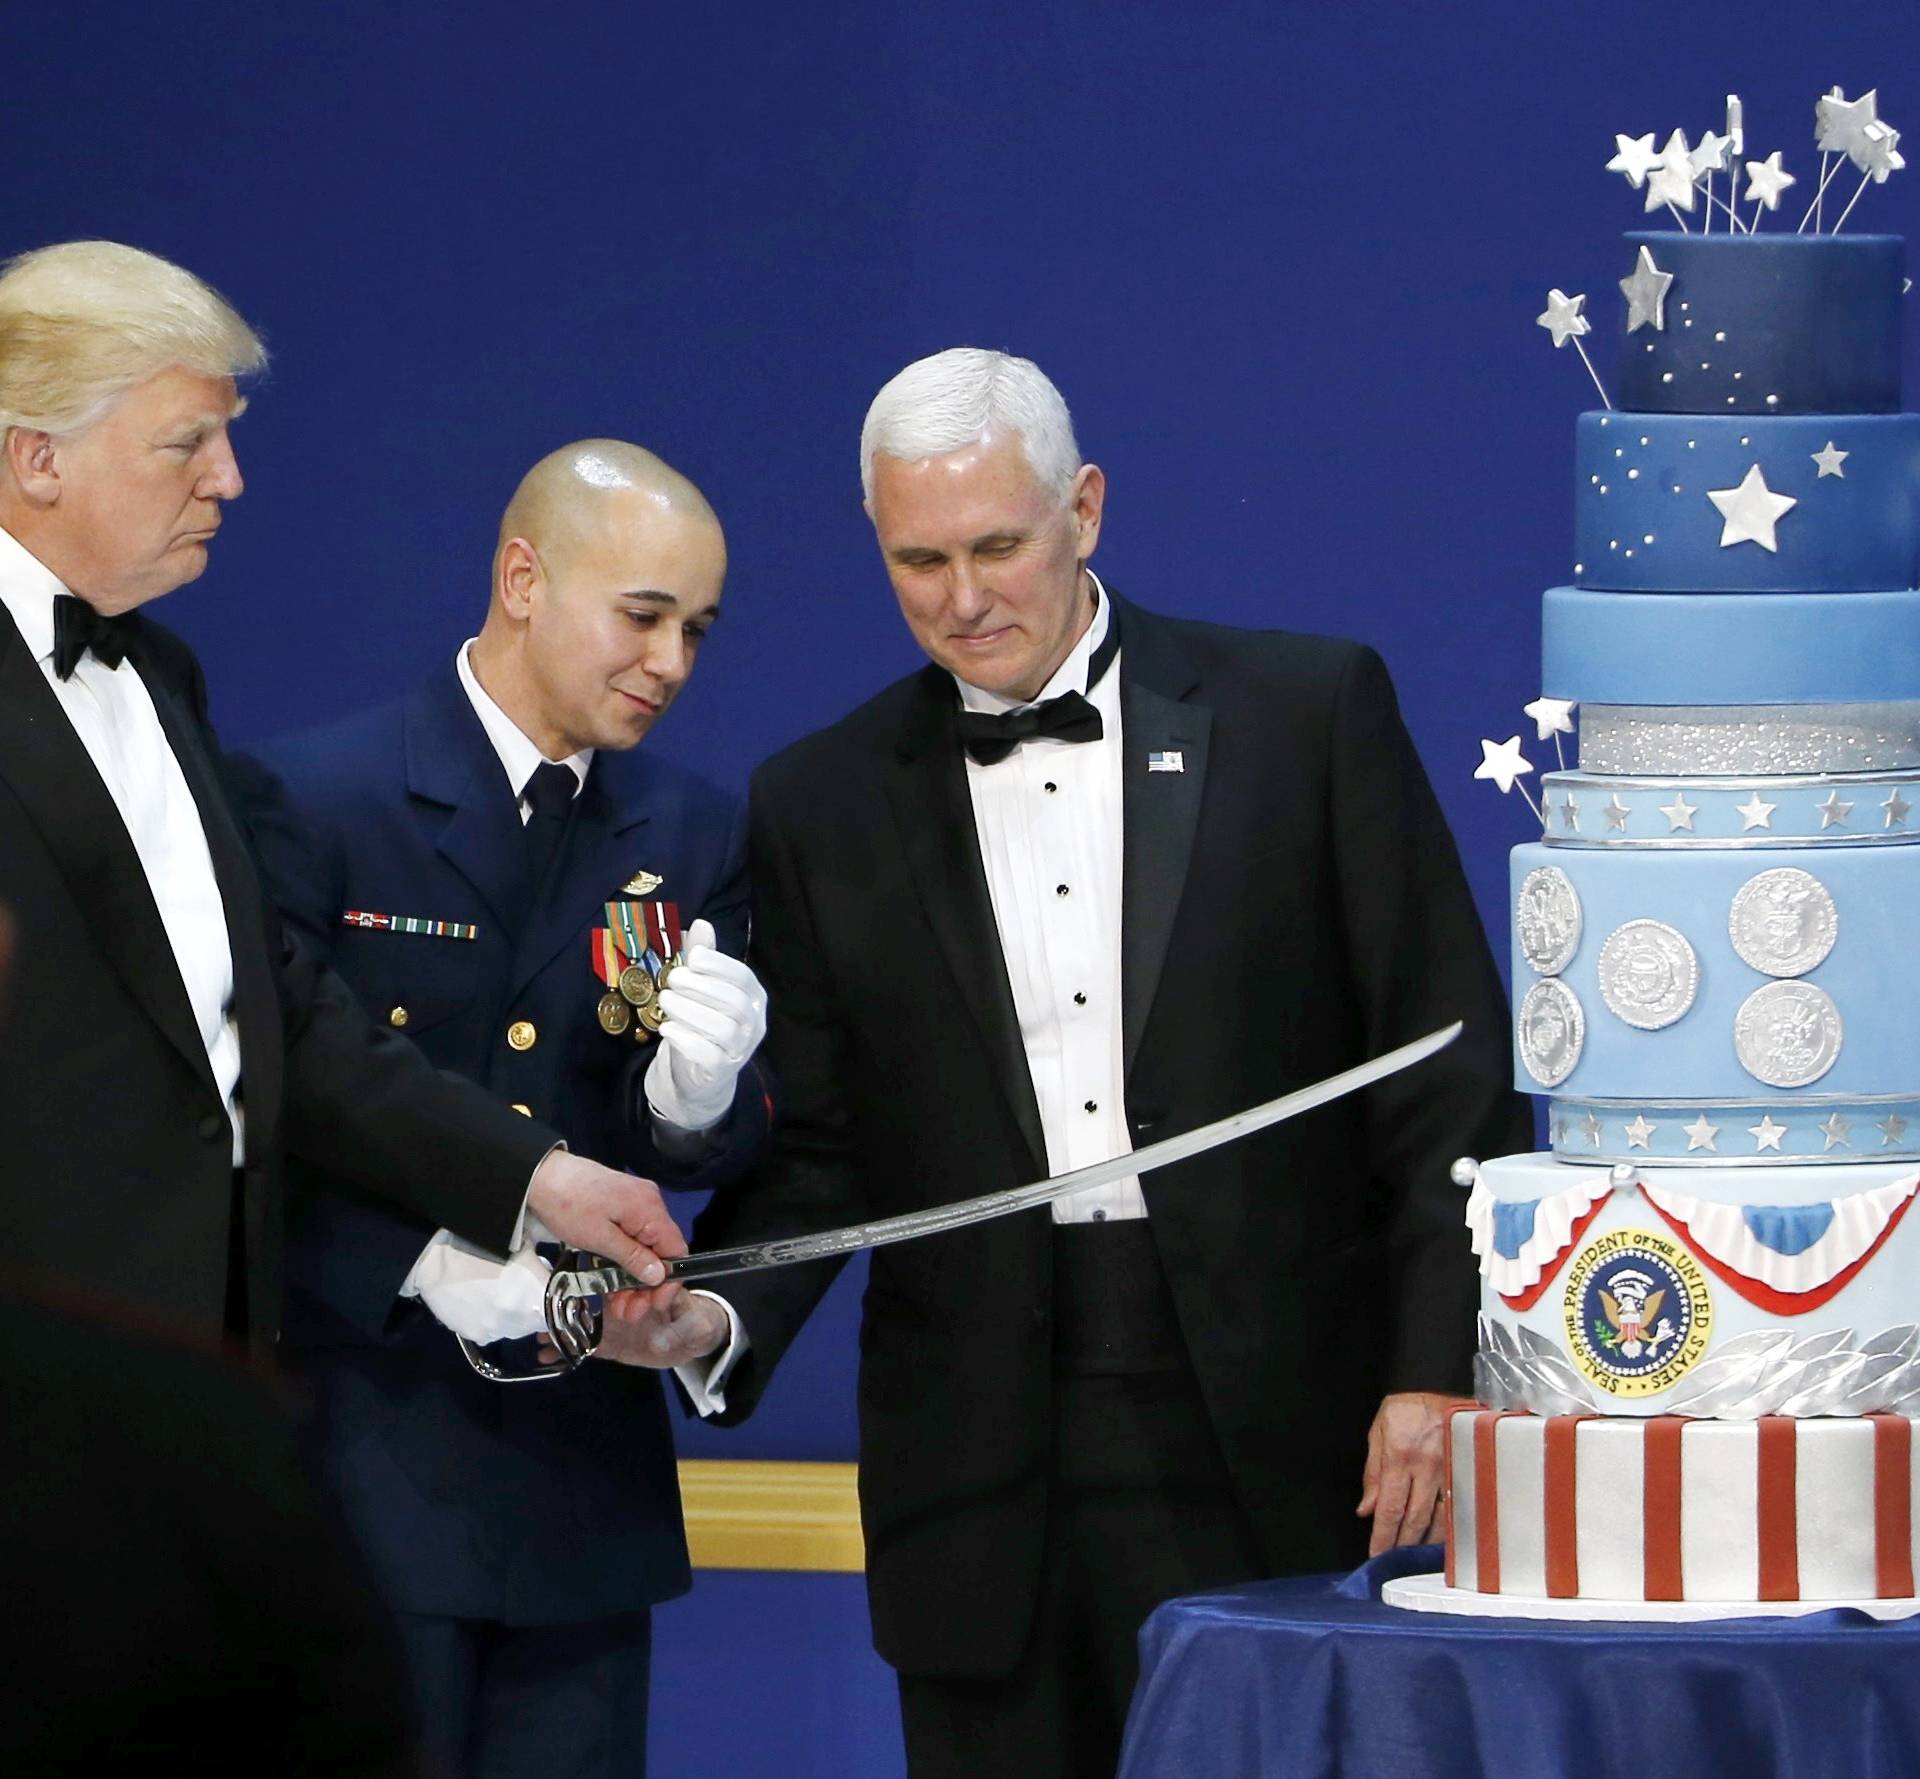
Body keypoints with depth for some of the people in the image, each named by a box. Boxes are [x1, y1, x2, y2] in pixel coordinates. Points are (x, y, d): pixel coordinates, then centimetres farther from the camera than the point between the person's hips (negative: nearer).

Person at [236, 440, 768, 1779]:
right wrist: (417, 1257, -21)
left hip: (585, 1470, 5)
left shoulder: (697, 837, 9)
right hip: (365, 1457, -5)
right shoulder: (314, 801, -5)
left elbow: (719, 1152, 5)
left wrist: (695, 1097, -19)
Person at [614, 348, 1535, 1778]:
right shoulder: (823, 807, 10)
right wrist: (718, 1315, -9)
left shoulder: (1309, 712, 3)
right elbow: (817, 1152, 11)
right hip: (982, 1485, 2)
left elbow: (1450, 1079, 2)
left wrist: (1435, 1375, -6)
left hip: (1270, 1450, -2)